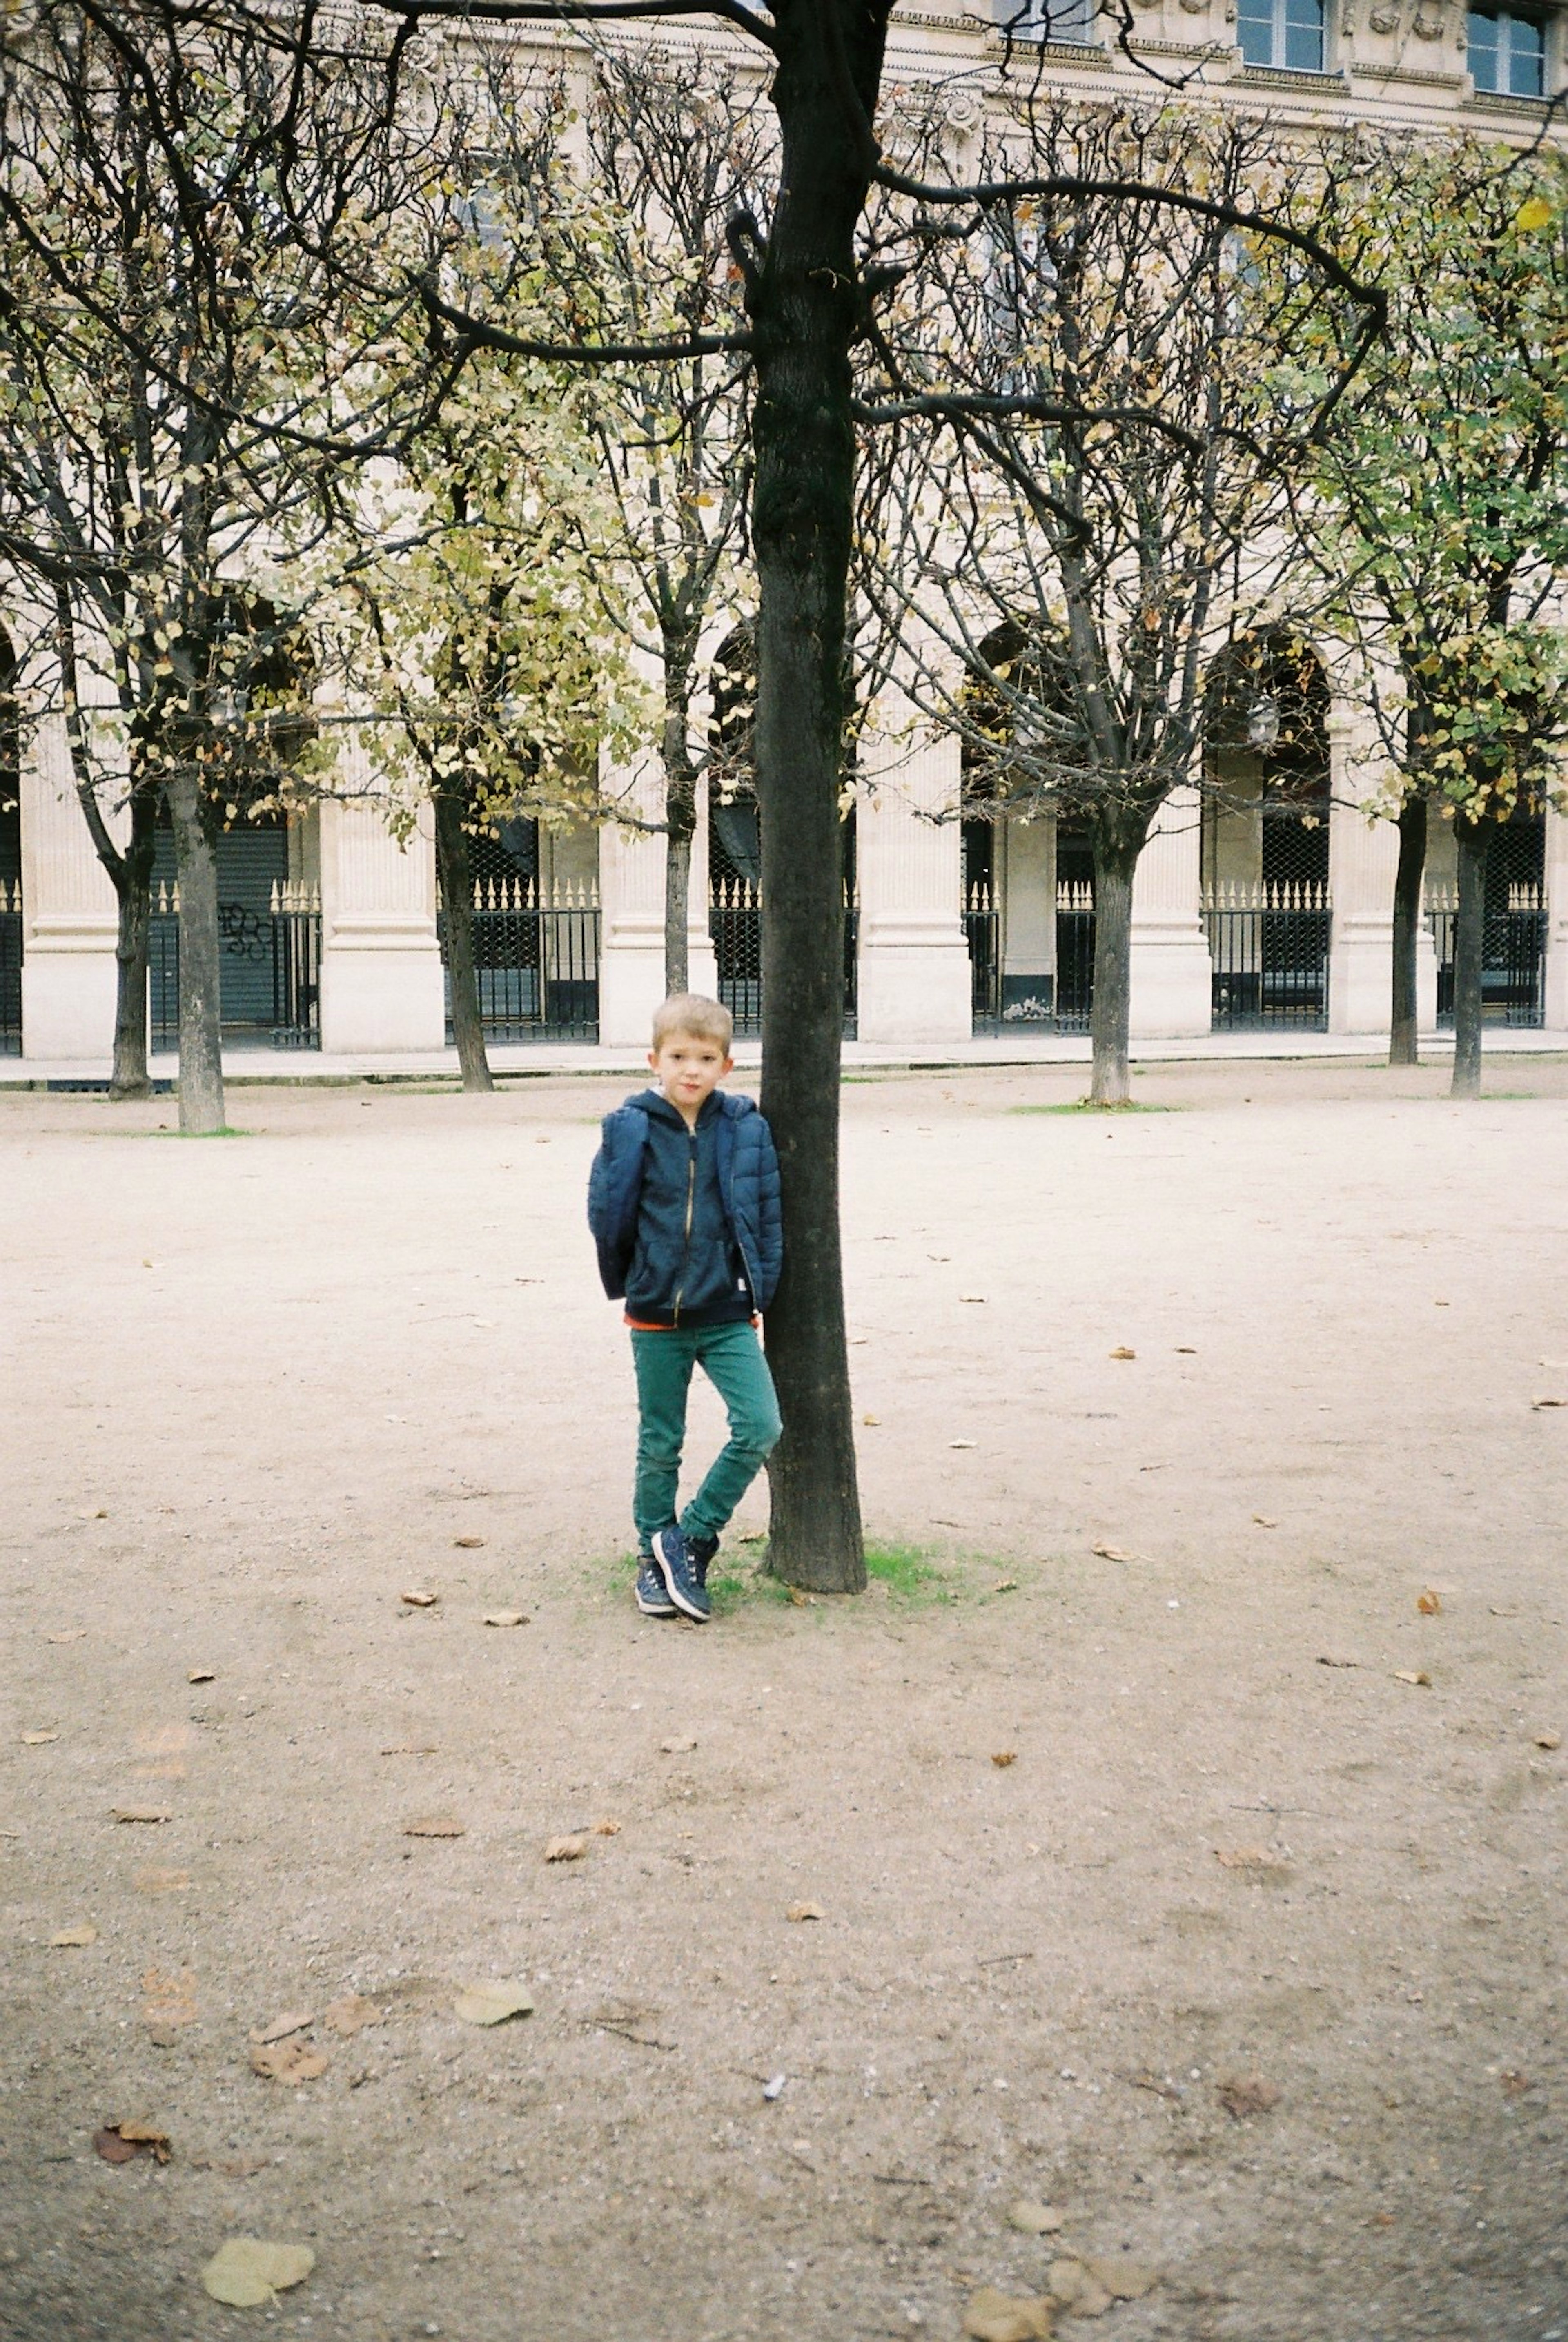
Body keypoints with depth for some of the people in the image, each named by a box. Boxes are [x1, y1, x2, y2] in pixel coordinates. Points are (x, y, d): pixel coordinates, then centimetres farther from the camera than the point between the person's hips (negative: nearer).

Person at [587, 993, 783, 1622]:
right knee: (660, 1445, 10)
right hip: (657, 1317, -1)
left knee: (760, 1427, -13)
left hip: (728, 1315, 1)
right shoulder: (632, 1130, -7)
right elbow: (607, 1217, 2)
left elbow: (766, 1217, 3)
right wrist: (626, 1283, 7)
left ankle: (692, 1536, 6)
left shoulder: (746, 1131, -3)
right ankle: (655, 1558, 28)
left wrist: (758, 1288, -1)